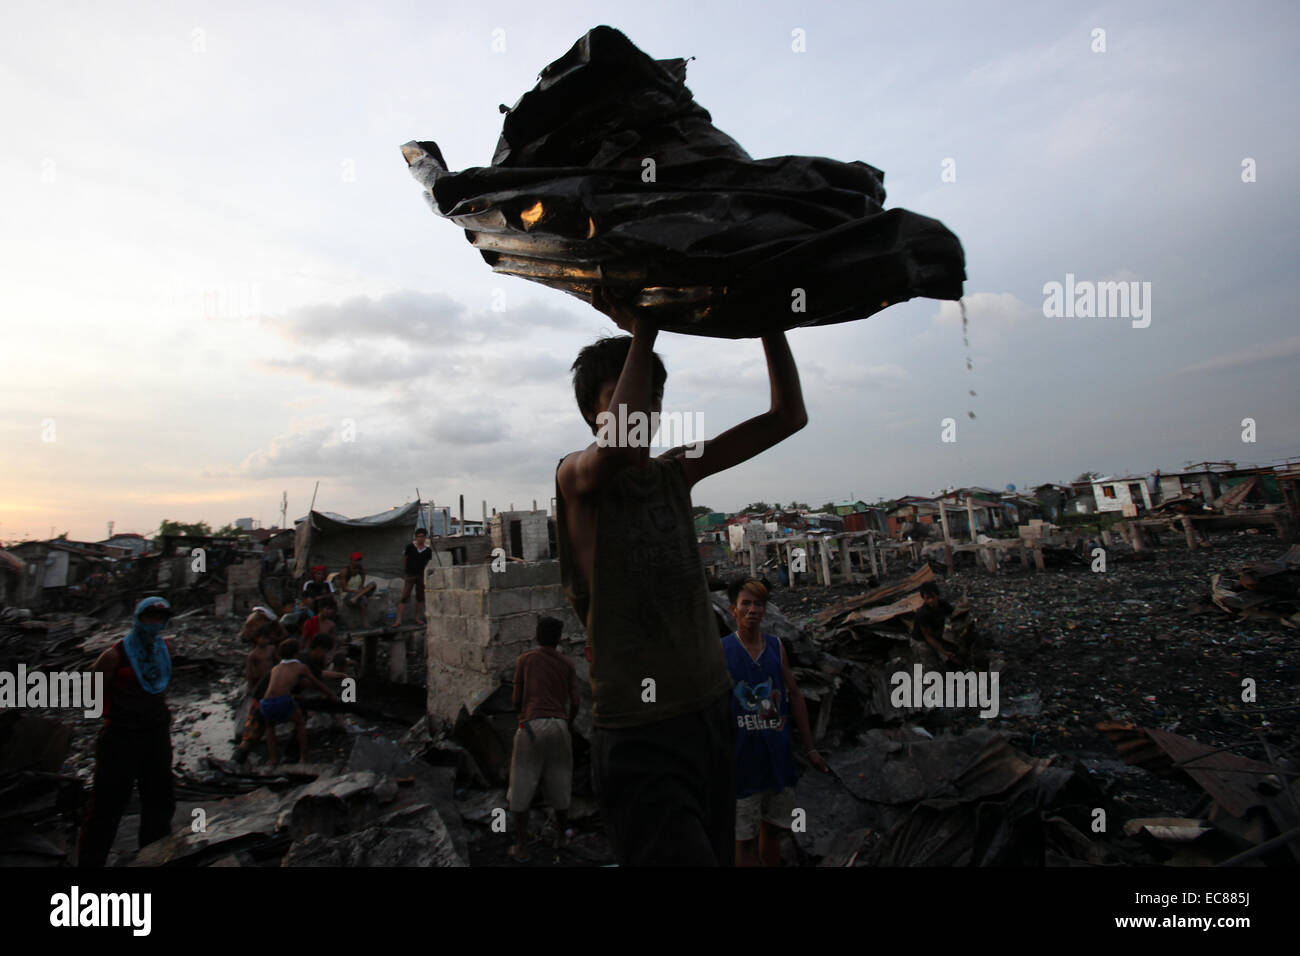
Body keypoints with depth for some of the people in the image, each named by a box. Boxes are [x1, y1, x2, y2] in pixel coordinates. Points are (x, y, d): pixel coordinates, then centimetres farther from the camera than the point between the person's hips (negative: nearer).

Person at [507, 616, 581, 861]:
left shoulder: (524, 660, 6)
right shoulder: (568, 664, 9)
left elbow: (516, 699, 7)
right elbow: (575, 703, 4)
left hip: (530, 726, -2)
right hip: (558, 726, 2)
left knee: (521, 787, 8)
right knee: (558, 784, 18)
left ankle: (521, 847, 11)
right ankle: (561, 835, 32)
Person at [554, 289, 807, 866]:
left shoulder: (675, 471, 9)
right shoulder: (576, 477, -7)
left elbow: (787, 416, 7)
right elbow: (619, 449, -32)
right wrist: (642, 332, -21)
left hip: (713, 712, 6)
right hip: (640, 737, -6)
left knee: (720, 854, 18)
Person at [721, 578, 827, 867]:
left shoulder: (777, 646, 2)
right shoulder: (721, 650, -9)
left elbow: (795, 696, 9)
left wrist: (810, 747, 10)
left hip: (778, 754, 4)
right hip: (742, 757, -4)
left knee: (772, 829, 18)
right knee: (744, 838, 6)